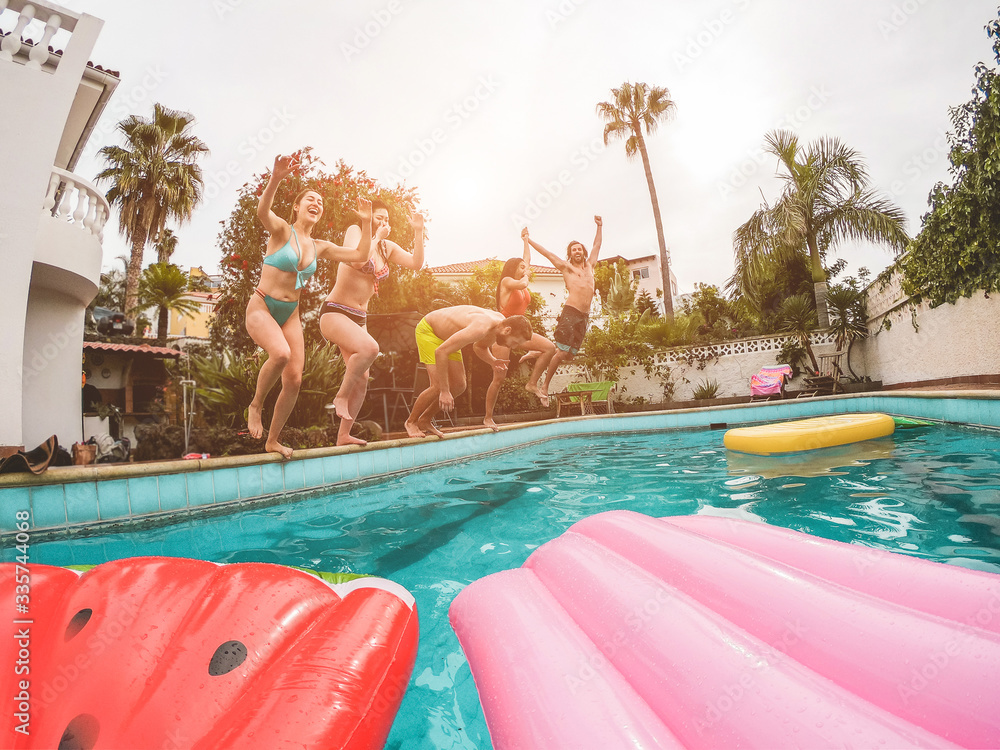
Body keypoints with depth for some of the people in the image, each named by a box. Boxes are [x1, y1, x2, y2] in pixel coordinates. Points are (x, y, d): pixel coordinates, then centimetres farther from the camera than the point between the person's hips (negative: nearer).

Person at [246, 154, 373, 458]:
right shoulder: (282, 230, -5)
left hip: (290, 314, 5)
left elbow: (360, 255, 9)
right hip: (261, 307, -5)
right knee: (281, 353, -35)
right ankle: (255, 405, -8)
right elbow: (262, 211, -28)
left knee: (294, 380, -4)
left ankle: (272, 441, 13)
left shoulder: (319, 247, 10)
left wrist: (366, 222, 3)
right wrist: (276, 179, -44)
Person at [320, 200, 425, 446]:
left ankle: (344, 436, 14)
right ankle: (341, 396, -14)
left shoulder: (387, 247, 13)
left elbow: (416, 263, 0)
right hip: (334, 312, -7)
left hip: (359, 318, 8)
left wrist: (418, 231, -5)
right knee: (369, 348, -35)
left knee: (361, 380, 3)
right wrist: (377, 237, -15)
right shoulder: (354, 231, -6)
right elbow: (357, 260, -26)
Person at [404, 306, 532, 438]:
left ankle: (425, 420, 19)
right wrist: (444, 392, -36)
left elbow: (479, 346, 9)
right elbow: (441, 352, -38)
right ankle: (411, 421, 5)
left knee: (459, 386, 3)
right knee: (438, 386, -18)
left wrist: (492, 361, -13)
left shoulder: (501, 321, -11)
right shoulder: (480, 328, -40)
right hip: (427, 330, -8)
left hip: (446, 335, 9)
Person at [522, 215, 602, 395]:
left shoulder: (589, 266, 23)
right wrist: (528, 239, 16)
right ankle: (545, 385, 0)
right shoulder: (565, 267, 11)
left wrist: (599, 226, 41)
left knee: (569, 355, 2)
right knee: (561, 352, -12)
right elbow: (546, 252, 13)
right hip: (570, 312, -5)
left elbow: (597, 246, 36)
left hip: (584, 316, 6)